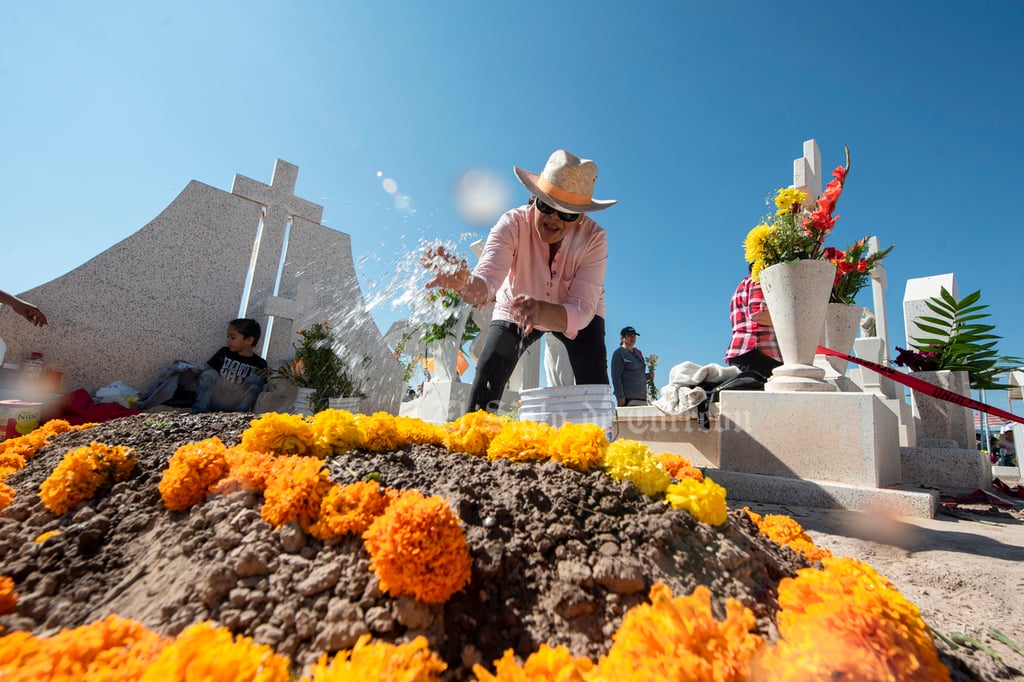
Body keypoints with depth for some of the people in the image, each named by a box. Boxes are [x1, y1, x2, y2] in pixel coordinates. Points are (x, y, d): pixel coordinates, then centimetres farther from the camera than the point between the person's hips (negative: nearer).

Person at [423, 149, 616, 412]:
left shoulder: (594, 238, -31)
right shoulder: (513, 223, -30)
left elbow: (582, 311, -39)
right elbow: (487, 282, -45)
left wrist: (539, 310, -60)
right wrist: (464, 284, -69)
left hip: (577, 316, 0)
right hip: (514, 311, 1)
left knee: (595, 390, -19)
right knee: (484, 387, -12)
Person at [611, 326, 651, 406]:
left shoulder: (637, 352, 20)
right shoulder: (619, 353, -3)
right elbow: (616, 376, -11)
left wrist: (647, 376, 7)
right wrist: (620, 396, -18)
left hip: (642, 396, 8)